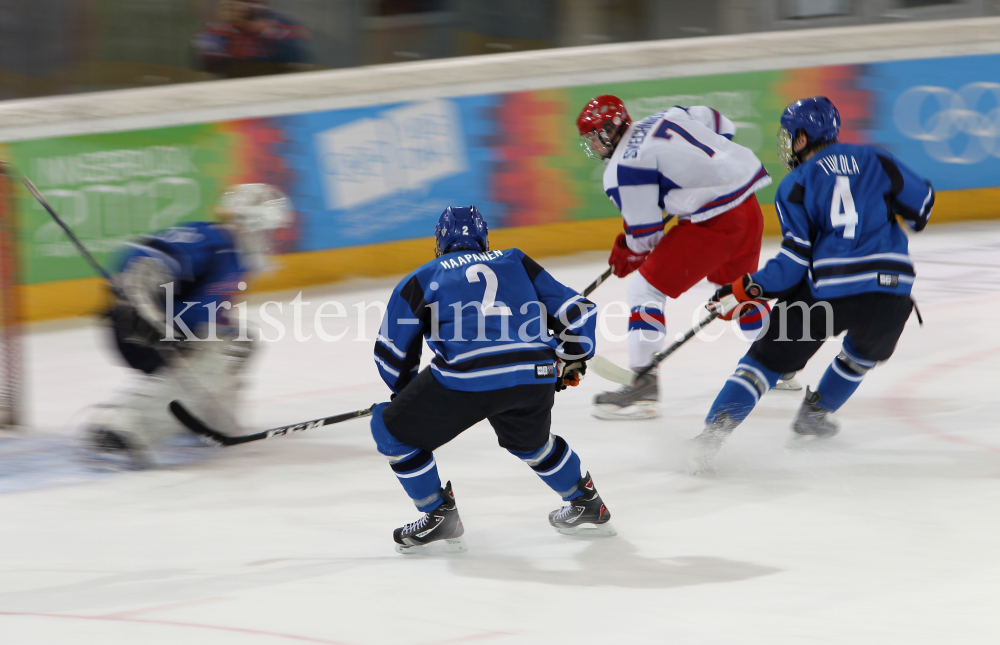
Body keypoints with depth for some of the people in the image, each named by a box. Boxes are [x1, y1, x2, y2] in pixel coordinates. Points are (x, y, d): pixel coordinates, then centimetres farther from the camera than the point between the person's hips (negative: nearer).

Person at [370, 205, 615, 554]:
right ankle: (588, 506, 43)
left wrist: (408, 391, 40)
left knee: (394, 429, 16)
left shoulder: (422, 279, 20)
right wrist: (573, 360, 43)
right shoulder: (517, 263, 26)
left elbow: (391, 354, 21)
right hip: (536, 377, 4)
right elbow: (575, 311, 25)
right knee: (530, 440, 36)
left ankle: (439, 516, 15)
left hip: (465, 378, -4)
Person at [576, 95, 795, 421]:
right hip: (748, 204, 9)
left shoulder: (623, 168, -9)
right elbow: (721, 127, 25)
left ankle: (643, 384, -8)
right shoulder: (664, 118, 13)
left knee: (646, 287, -2)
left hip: (714, 220, -9)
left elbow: (645, 233, -7)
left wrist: (627, 254, 14)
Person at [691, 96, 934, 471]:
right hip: (889, 289, 2)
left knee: (770, 356, 9)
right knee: (867, 349, 34)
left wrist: (745, 290, 3)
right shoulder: (874, 161, 13)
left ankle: (719, 423, -7)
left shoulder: (795, 185, 5)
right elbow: (922, 205, 17)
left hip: (827, 288, -2)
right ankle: (816, 412, 35)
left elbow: (795, 261, -4)